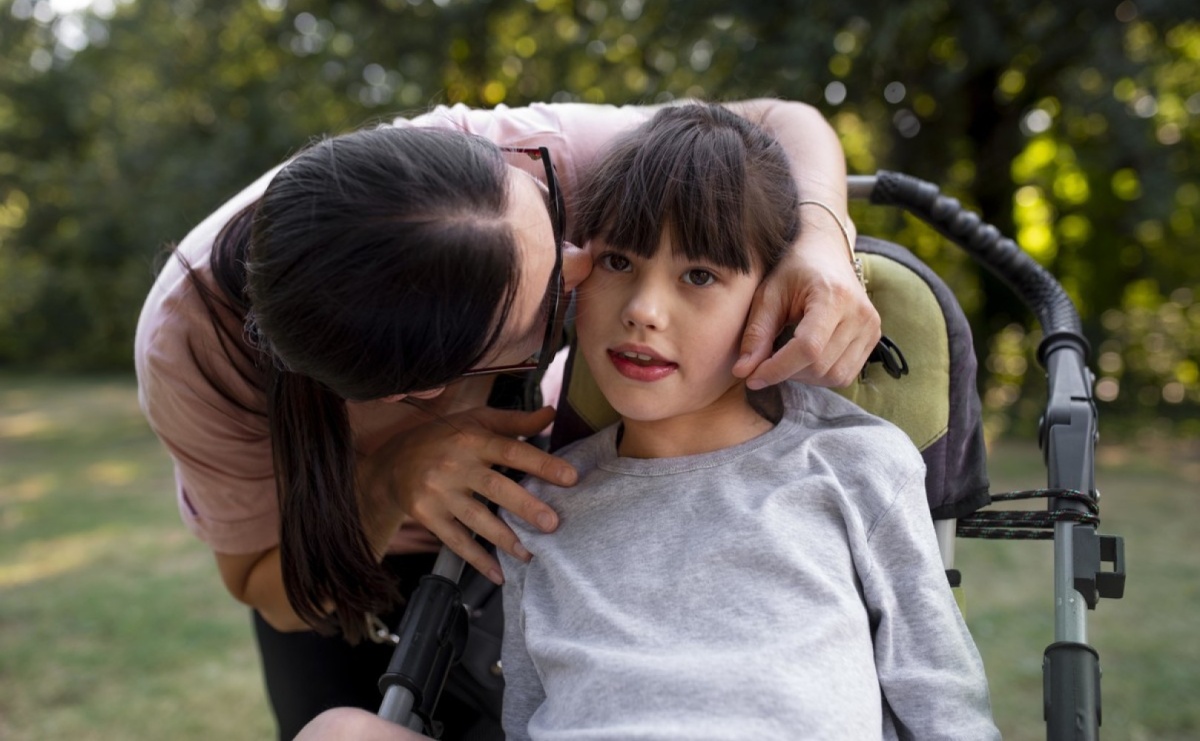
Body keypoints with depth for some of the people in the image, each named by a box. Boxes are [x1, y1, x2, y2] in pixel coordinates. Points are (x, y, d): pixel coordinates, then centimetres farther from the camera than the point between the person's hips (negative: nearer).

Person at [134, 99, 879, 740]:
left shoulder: (513, 166, -38)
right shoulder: (189, 346, -39)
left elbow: (779, 123, -24)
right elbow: (267, 589, -23)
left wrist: (819, 235, -45)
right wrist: (387, 486, -43)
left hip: (495, 499, 1)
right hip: (318, 528, -1)